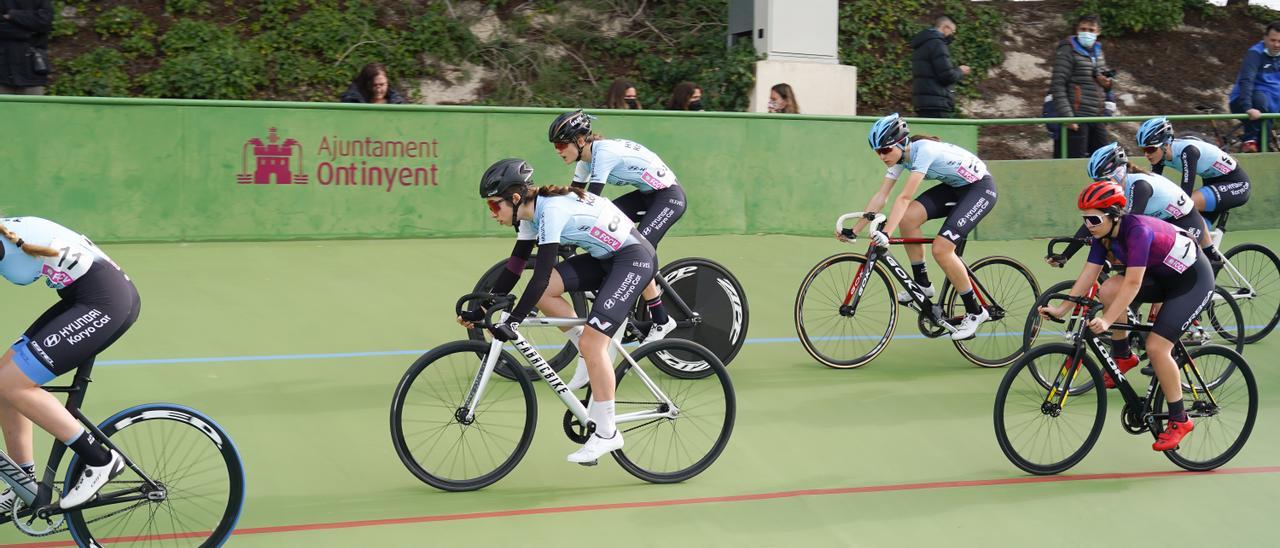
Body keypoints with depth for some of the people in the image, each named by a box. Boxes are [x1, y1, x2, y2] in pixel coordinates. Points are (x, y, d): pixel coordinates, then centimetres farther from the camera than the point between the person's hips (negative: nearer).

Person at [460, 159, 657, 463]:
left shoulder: (551, 210, -25)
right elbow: (514, 269, 8)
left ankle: (606, 434, -7)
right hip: (604, 258, 9)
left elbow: (542, 276, -30)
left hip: (634, 258, -9)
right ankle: (597, 360, 5)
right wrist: (482, 311, 4)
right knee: (543, 293, -8)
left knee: (591, 343, -17)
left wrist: (512, 322, -31)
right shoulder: (531, 215, 3)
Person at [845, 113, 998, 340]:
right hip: (954, 187, 8)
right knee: (908, 217, -13)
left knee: (941, 248, -21)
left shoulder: (923, 150, -29)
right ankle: (922, 285, 3)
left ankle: (975, 312, -5)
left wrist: (886, 234, -44)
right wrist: (854, 230, -8)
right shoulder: (899, 156, -5)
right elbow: (880, 196, -3)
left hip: (981, 188, -8)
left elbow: (905, 197, -37)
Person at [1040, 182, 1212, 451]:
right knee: (1108, 290, -16)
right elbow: (1089, 274, -8)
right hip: (1161, 277, 8)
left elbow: (1133, 283, -38)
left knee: (1156, 346, -19)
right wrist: (1062, 308, -17)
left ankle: (1179, 420, -3)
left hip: (1193, 280, -8)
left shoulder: (1137, 230, -32)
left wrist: (1106, 321, -45)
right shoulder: (1105, 234, -8)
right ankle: (1123, 357, 4)